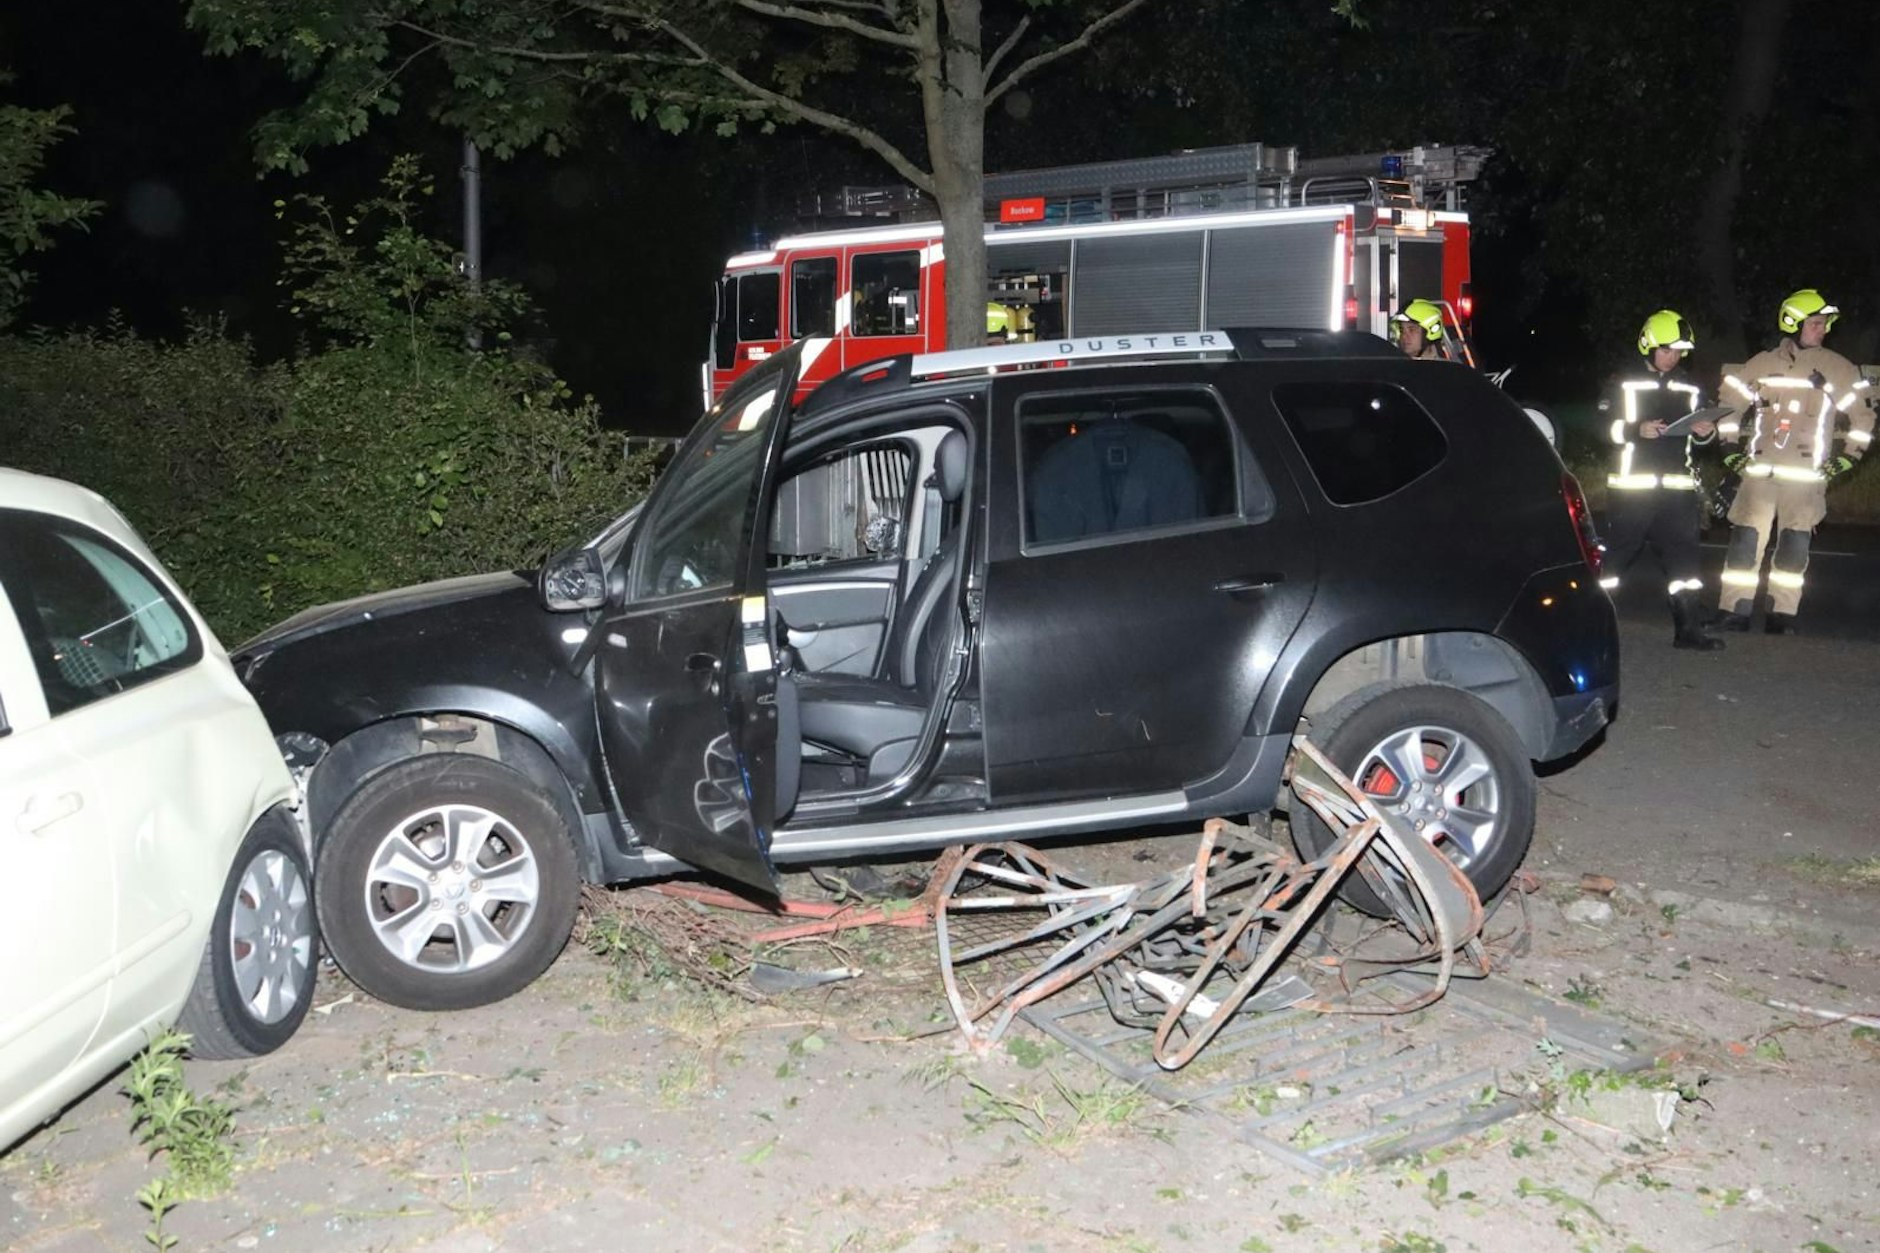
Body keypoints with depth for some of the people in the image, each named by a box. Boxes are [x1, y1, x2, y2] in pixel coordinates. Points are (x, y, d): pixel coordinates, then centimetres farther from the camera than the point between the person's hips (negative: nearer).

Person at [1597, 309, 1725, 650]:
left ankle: (1689, 628, 5)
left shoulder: (1689, 388, 15)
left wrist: (1705, 432, 2)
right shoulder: (1625, 383, -1)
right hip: (1631, 485, -4)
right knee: (1617, 551, 0)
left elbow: (1699, 434, 25)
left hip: (1676, 486, 5)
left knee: (1682, 554, 2)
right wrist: (1636, 430, -20)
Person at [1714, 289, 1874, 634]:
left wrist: (1844, 458, 5)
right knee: (1745, 541, -3)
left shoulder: (1837, 369, 5)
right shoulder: (1761, 365, 7)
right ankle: (1734, 614, 2)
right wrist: (1733, 454, 9)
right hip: (1759, 469, 0)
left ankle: (1782, 617, 7)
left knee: (1795, 547, 1)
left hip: (1807, 474, 0)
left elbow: (1862, 416, 11)